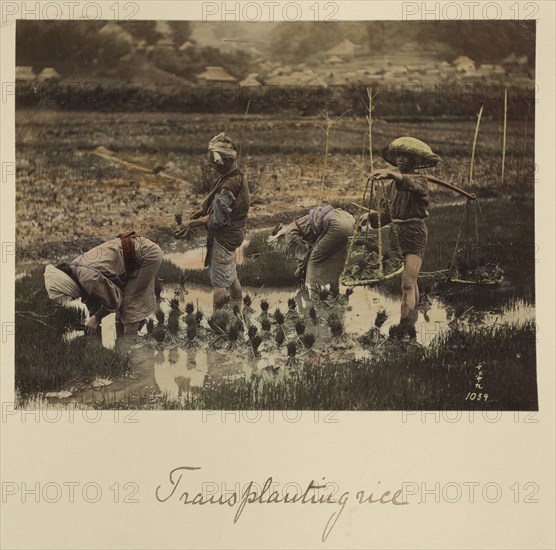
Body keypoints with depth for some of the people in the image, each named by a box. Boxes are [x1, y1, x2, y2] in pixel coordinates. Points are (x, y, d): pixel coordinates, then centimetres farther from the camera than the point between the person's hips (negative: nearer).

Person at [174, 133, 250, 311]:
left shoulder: (228, 186, -30)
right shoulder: (236, 176, 1)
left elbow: (217, 219, -26)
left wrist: (190, 223, -21)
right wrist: (203, 210, 5)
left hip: (224, 237, -10)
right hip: (232, 234, 10)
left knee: (219, 280, 3)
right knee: (230, 274, 26)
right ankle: (237, 307, 42)